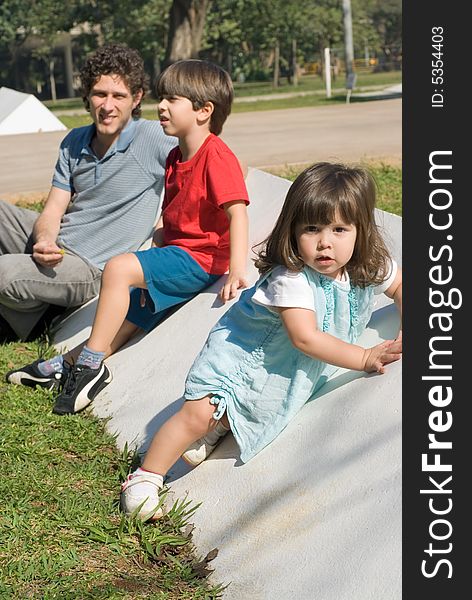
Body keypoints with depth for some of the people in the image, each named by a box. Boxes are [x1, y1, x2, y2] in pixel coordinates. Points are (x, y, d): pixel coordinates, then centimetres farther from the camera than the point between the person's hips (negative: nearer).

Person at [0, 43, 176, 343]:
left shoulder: (153, 138, -14)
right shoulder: (75, 142, 6)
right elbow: (53, 212, 3)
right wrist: (44, 240, -21)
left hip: (92, 267, -7)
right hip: (53, 246, 7)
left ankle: (25, 314, 6)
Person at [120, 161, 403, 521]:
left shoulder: (370, 268, -12)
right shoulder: (291, 278, -33)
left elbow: (401, 284, 8)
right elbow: (305, 337, -38)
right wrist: (365, 359, -35)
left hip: (288, 376, 7)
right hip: (241, 353, -7)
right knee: (198, 413, -15)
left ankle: (217, 428, 29)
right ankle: (145, 478, -1)